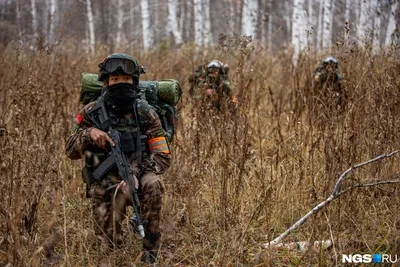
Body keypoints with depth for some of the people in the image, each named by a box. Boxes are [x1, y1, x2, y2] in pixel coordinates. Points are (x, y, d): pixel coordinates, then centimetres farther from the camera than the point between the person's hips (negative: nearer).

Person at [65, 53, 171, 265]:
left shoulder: (145, 113, -2)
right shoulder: (93, 112, -2)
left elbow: (163, 156, -6)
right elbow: (71, 151, 2)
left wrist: (138, 173, -25)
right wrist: (89, 132, -19)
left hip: (134, 178, 0)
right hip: (104, 185, 0)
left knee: (153, 183, -36)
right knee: (108, 246, -18)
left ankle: (150, 253, -23)